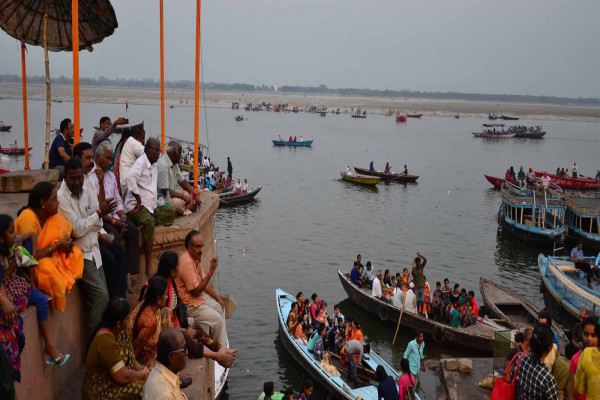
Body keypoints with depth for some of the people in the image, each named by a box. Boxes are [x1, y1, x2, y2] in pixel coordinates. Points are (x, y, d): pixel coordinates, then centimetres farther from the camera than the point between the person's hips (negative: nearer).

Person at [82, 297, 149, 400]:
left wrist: (142, 369, -9)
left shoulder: (119, 332, 0)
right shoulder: (106, 341, -27)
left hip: (113, 381, 9)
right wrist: (143, 374, -11)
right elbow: (123, 377, -27)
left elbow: (130, 358, 9)